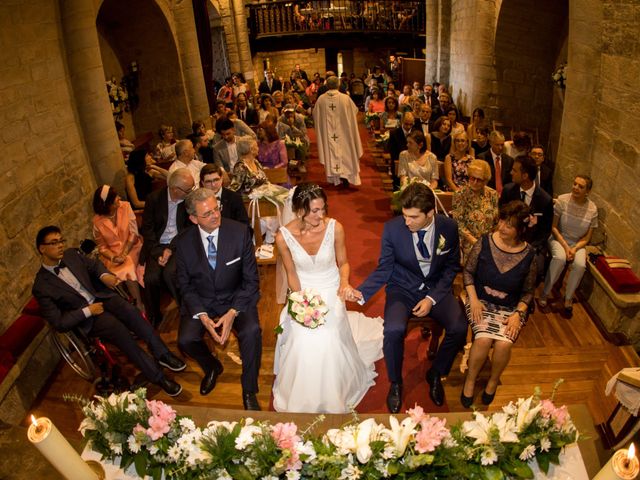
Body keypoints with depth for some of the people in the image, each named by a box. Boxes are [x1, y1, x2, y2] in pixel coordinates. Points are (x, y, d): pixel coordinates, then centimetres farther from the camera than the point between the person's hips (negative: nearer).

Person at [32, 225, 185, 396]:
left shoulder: (71, 255, 1)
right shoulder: (41, 286, -11)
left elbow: (94, 265, 15)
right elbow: (58, 323, -11)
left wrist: (104, 275, -7)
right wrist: (87, 311, -18)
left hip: (101, 297, 4)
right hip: (86, 318, -4)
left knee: (131, 311, -27)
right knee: (119, 329, -30)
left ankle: (162, 354, -16)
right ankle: (157, 376, -23)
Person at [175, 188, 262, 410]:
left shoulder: (240, 232, -15)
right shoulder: (184, 242, -9)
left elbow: (251, 280, -10)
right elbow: (185, 285, -1)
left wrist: (233, 312, -22)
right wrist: (202, 316, -17)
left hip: (236, 299, -2)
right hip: (200, 302, 2)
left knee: (252, 331, -29)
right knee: (186, 340, -21)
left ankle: (249, 390, -2)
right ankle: (212, 367, 17)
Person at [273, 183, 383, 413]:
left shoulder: (335, 228, -15)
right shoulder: (284, 236, -14)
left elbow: (343, 263, 1)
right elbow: (291, 273, -1)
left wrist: (344, 283, -20)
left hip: (331, 291, 0)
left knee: (327, 341, -22)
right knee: (302, 341, -22)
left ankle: (331, 400, 10)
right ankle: (301, 400, 10)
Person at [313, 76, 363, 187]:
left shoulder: (321, 99, -8)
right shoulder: (345, 98, -12)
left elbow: (315, 115, 6)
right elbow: (355, 111, 3)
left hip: (327, 133, 2)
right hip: (343, 131, -2)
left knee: (330, 152, 12)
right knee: (344, 152, 10)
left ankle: (333, 178, 17)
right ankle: (345, 175, 3)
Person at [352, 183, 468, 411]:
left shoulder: (449, 227, -11)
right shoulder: (392, 228, -16)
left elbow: (452, 267, 1)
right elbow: (384, 270, -7)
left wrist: (432, 298, -12)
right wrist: (361, 293, -25)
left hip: (436, 288, 2)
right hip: (402, 289, -2)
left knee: (459, 328, -22)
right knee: (393, 330, -30)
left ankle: (435, 374, 10)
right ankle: (395, 383, 2)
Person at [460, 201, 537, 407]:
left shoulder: (528, 255, -7)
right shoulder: (484, 243, -10)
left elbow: (528, 292, 3)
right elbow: (468, 271, 1)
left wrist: (518, 314, -12)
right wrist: (473, 299, -10)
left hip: (511, 308, 1)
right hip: (481, 301, 0)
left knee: (504, 344, -25)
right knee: (484, 339, -26)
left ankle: (493, 381, 6)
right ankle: (470, 380, 0)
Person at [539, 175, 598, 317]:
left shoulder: (592, 209, -5)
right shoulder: (562, 200, -12)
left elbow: (587, 238, 0)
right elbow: (553, 227, -8)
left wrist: (574, 249, -18)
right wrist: (565, 246, -17)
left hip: (578, 244, 2)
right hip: (558, 239, -2)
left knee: (580, 265, -28)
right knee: (559, 258, -34)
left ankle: (568, 298, -7)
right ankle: (545, 293, -18)